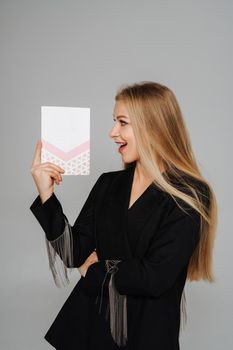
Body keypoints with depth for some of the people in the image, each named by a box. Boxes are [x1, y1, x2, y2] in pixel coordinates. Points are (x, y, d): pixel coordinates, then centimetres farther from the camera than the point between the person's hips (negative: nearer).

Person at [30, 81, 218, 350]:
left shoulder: (189, 197, -15)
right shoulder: (108, 184, 1)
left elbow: (154, 278, -21)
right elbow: (75, 254, -4)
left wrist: (97, 269, -7)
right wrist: (46, 195, -12)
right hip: (89, 324, 5)